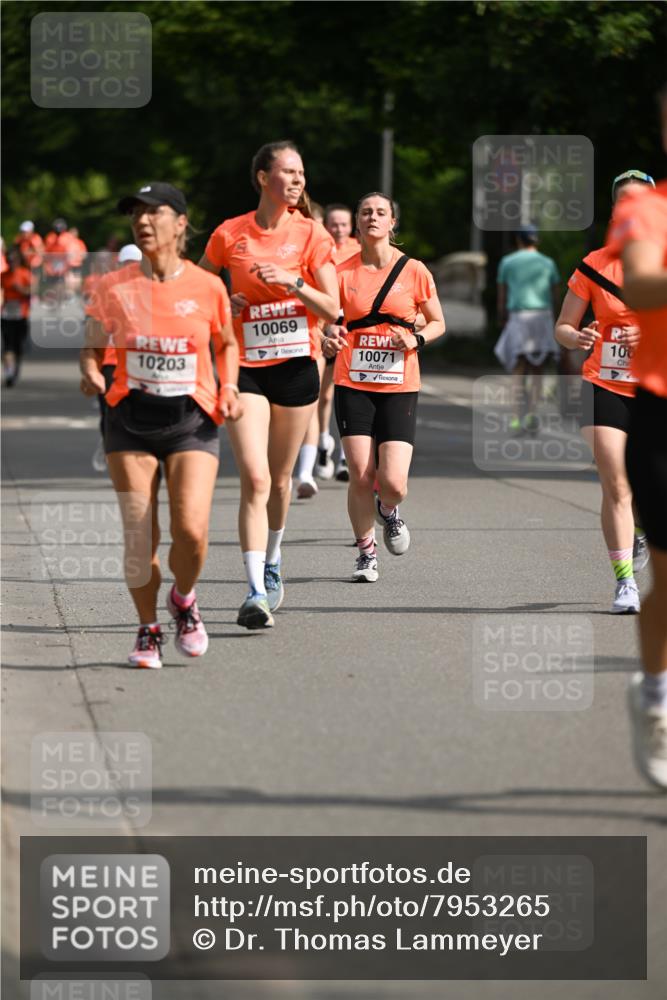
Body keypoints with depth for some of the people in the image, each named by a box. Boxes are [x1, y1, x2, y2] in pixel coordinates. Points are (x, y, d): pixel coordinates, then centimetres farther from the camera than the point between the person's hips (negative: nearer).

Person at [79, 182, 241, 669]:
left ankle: (183, 600, 17)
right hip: (131, 420, 1)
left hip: (192, 419, -1)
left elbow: (226, 342, 13)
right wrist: (91, 373, -14)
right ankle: (148, 629, 19)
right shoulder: (115, 287, -2)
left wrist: (229, 387, -3)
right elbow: (93, 346, 7)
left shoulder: (208, 287, -3)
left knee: (191, 530, -15)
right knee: (139, 537, -3)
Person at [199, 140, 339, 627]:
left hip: (298, 364, 1)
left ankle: (272, 563, 38)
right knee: (255, 480, -14)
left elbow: (332, 309, -5)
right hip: (247, 367, -1)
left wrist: (292, 281, -19)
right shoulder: (229, 235, -1)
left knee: (280, 478, 13)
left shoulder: (311, 234, -1)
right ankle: (257, 592, -18)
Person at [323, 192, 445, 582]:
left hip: (400, 388, 0)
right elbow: (326, 319, 5)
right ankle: (366, 551, 17)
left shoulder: (414, 271, 1)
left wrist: (416, 340, -9)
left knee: (393, 483, -10)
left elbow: (438, 323, 11)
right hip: (353, 385, 0)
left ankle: (388, 510, 27)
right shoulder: (343, 272, 2)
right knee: (361, 475, -5)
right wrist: (331, 339, -18)